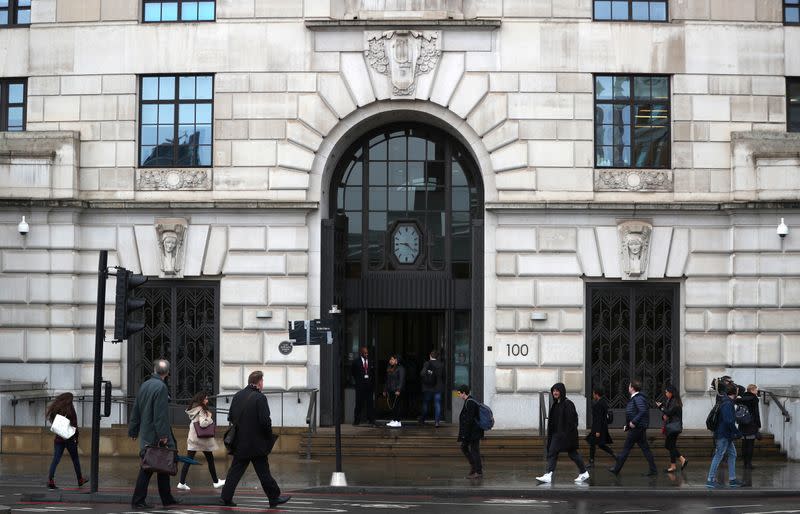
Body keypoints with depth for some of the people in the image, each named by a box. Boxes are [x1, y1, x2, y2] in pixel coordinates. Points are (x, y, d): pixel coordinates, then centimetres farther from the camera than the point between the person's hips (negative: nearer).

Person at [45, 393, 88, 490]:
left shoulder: (56, 409, 3)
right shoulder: (70, 409, -10)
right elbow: (74, 425, -10)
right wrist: (76, 438, -4)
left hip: (58, 438, 3)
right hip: (69, 438, -3)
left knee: (56, 459, 0)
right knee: (75, 459, 12)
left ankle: (50, 480, -14)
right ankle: (80, 480, 23)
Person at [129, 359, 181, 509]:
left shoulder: (144, 385, 11)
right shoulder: (161, 387, -15)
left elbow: (136, 411, 17)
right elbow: (161, 414, -20)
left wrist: (133, 431, 23)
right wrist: (163, 435, -20)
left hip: (145, 434, 9)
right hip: (155, 435, -9)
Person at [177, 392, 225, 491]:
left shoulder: (193, 409, 9)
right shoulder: (201, 410, -16)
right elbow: (203, 423, -26)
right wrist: (210, 419, -11)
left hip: (192, 438, 7)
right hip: (202, 439, -7)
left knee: (188, 460, 3)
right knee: (210, 460, 8)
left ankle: (182, 483, -3)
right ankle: (215, 482, 18)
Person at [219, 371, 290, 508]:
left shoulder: (237, 396, 5)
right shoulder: (260, 398, -14)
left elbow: (230, 417, 10)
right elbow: (265, 421, -17)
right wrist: (269, 437, -2)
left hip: (240, 443, 5)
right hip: (257, 443, -5)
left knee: (235, 470, 9)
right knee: (263, 472, 2)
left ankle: (226, 497, 5)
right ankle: (274, 498, 11)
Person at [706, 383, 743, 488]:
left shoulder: (728, 403, 14)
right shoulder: (727, 404, -19)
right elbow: (729, 421, -26)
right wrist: (737, 432, -18)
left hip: (727, 436, 10)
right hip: (723, 435, -10)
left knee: (732, 454, 14)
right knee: (718, 456, -6)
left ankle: (732, 479, 19)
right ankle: (710, 480, -2)